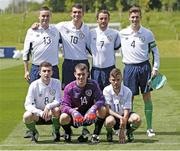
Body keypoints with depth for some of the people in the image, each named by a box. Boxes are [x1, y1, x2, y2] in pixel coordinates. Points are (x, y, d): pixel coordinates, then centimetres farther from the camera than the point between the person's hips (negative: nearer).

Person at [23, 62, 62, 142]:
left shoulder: (56, 83, -9)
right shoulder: (34, 85, -12)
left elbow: (58, 101, -13)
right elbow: (28, 105, -16)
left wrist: (48, 106, -34)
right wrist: (41, 113, -32)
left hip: (51, 114, 0)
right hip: (37, 113, 0)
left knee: (57, 110, -33)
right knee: (27, 116, -32)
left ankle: (56, 132, -5)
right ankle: (34, 132, 2)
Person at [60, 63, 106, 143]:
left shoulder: (93, 84, -9)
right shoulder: (69, 88, -10)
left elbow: (101, 100, -16)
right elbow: (64, 105, -17)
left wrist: (93, 108, -38)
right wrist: (73, 112, -39)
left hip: (90, 117, 1)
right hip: (75, 118, -1)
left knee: (102, 110, -28)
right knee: (63, 118, -32)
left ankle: (96, 134, -7)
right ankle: (68, 132, 5)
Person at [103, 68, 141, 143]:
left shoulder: (127, 91, -14)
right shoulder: (106, 90, -13)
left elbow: (126, 111, -18)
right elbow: (107, 109, -17)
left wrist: (122, 131, -26)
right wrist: (120, 117, -35)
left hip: (124, 115, 1)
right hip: (112, 115, -1)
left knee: (136, 119, -31)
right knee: (109, 121, -38)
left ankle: (129, 132, 4)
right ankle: (109, 133, 0)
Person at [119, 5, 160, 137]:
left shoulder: (147, 33, 0)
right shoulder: (122, 33, 3)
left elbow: (155, 51, 6)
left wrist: (155, 68, -1)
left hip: (144, 67, -1)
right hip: (129, 68, 1)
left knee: (147, 97, 0)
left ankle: (149, 128, 6)